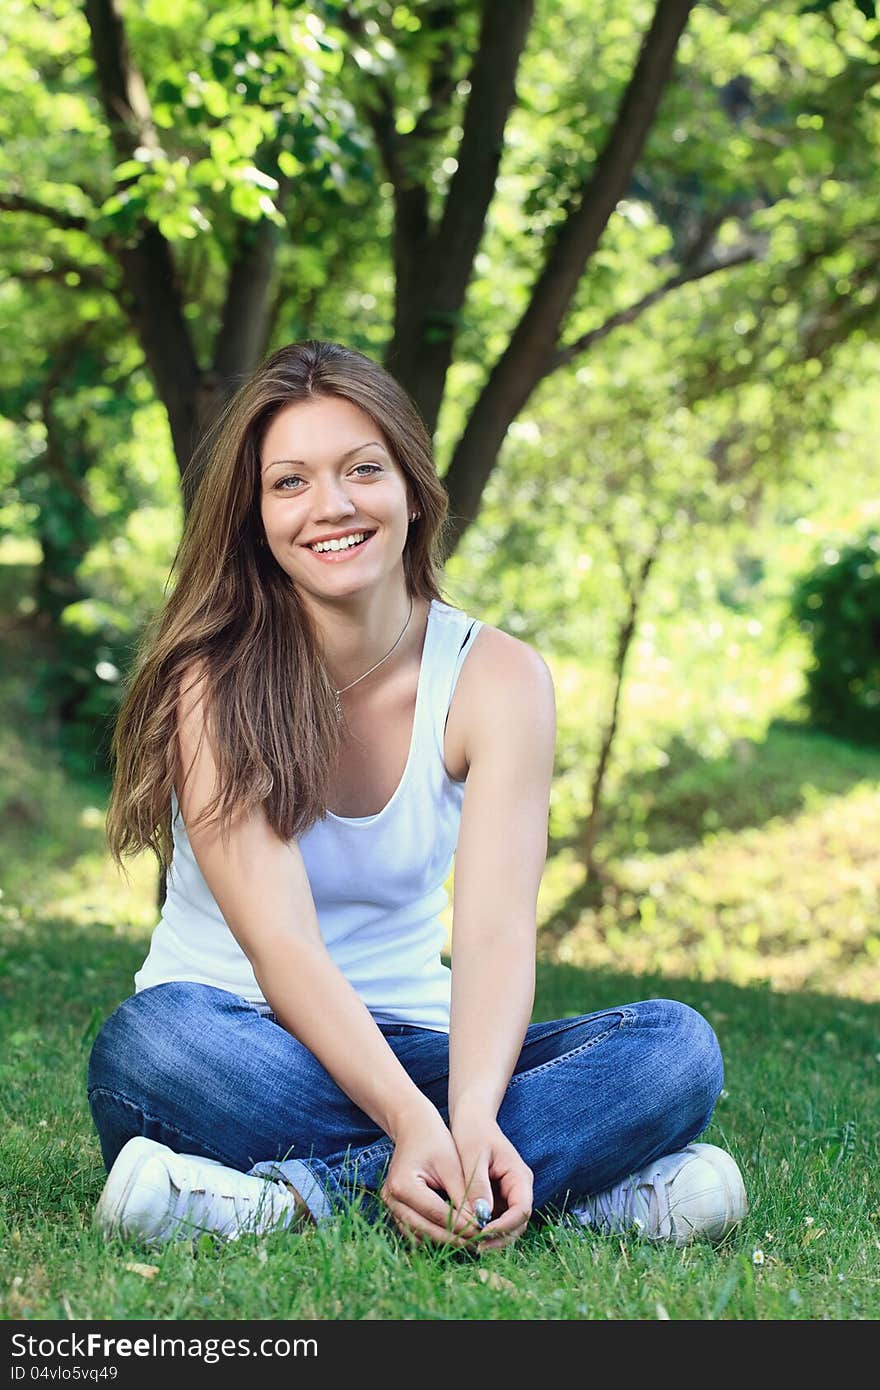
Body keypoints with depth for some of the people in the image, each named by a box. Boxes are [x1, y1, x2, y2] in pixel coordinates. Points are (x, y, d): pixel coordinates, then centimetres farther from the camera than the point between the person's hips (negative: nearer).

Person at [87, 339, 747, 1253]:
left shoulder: (498, 679, -5)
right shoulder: (212, 678, -12)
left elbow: (495, 933, -17)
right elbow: (281, 943, -23)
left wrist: (471, 1116, -37)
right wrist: (417, 1126, -39)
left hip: (411, 1048, 3)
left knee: (677, 1049, -21)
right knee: (150, 1042, -37)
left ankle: (305, 1193, -30)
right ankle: (578, 1185, -31)